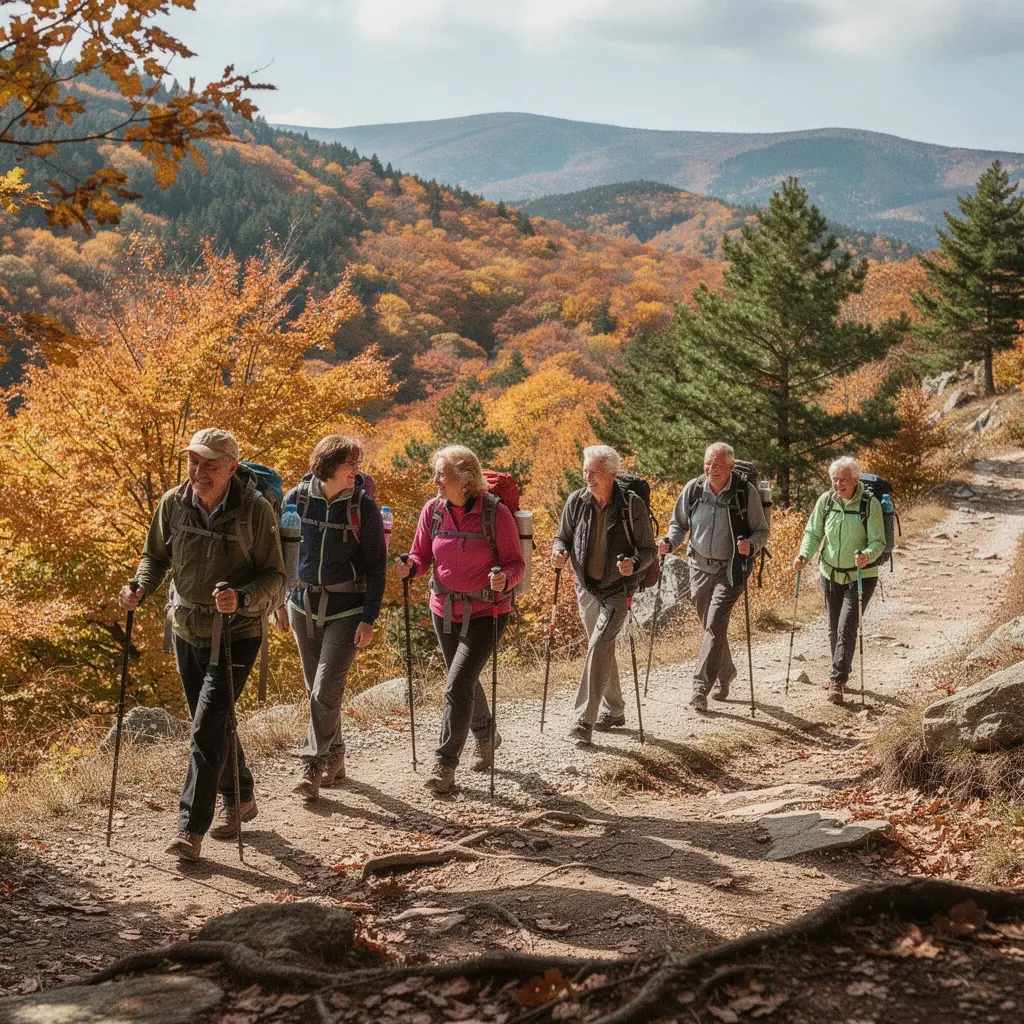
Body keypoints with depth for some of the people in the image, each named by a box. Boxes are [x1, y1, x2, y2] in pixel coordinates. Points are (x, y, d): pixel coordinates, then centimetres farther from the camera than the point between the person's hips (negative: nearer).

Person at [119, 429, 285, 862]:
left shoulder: (255, 509, -17)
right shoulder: (173, 503, -5)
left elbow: (274, 578, -13)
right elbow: (156, 556, 9)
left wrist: (241, 599, -32)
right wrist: (140, 589, -11)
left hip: (236, 634, -5)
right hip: (187, 630, 5)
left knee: (207, 727, -13)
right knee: (211, 724, 18)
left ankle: (191, 829, -8)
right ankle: (238, 799, 40)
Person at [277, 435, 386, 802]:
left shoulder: (363, 506, -10)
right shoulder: (297, 498, -3)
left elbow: (376, 565, -6)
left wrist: (369, 618, -11)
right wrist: (280, 601, 9)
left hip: (347, 609, -4)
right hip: (304, 605, 4)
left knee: (326, 690, -13)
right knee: (316, 690, 13)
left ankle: (313, 766, -5)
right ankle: (334, 757, 29)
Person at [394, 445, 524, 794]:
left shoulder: (496, 513, -16)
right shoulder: (433, 510, -4)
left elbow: (515, 562, -9)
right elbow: (422, 555, 5)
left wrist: (504, 579, -30)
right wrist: (409, 567, -17)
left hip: (485, 612, -6)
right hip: (445, 609, 6)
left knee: (457, 686, -15)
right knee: (465, 681, 22)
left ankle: (444, 766, -7)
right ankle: (486, 737, 48)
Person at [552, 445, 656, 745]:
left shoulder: (632, 505, -14)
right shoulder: (576, 501, -5)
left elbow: (648, 549, -7)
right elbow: (562, 536, 8)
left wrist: (634, 564, -28)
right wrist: (560, 551, -15)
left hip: (617, 589, -5)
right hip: (586, 588, 5)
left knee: (598, 647, -18)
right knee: (603, 649, 17)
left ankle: (584, 721, -18)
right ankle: (614, 711, 34)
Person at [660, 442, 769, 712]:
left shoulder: (746, 492, -12)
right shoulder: (693, 488, -3)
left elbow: (762, 530, -3)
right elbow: (678, 523, 10)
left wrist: (751, 545, -24)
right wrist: (670, 543, -9)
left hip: (730, 569, -4)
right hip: (700, 566, 4)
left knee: (715, 625, -15)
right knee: (711, 626, 17)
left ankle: (701, 686, -14)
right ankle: (725, 673, 40)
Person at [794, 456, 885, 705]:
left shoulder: (870, 504, -14)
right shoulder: (825, 501, -4)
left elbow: (878, 541, -14)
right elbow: (813, 533, 4)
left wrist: (867, 555, -35)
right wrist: (804, 555, -14)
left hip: (860, 576, -4)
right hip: (830, 574, 4)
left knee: (847, 628, -14)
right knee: (834, 628, 14)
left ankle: (837, 681, -12)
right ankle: (840, 675, 32)